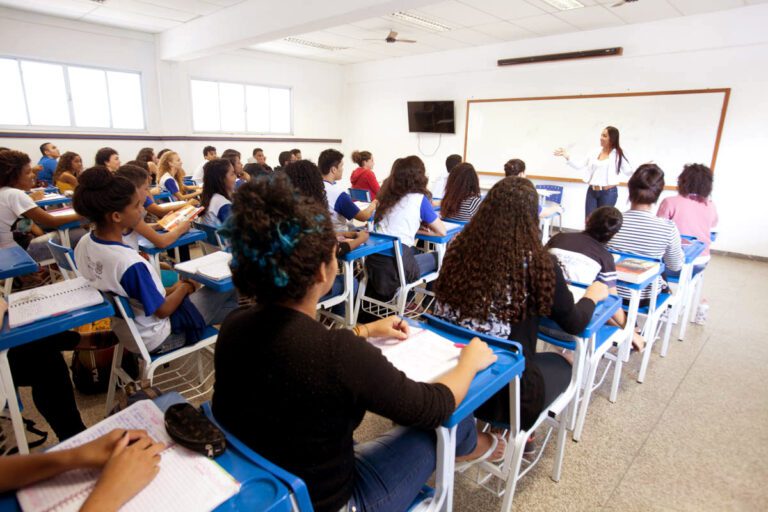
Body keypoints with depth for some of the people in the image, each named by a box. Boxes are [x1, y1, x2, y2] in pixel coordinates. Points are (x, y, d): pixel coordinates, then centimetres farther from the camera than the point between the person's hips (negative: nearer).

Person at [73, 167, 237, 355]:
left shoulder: (83, 244, -9)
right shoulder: (131, 264, -35)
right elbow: (162, 310, -22)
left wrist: (169, 290, 4)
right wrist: (185, 288, -4)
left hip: (125, 330, 8)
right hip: (154, 340, -8)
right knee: (227, 289, 4)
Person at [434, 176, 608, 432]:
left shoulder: (460, 247, -9)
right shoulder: (539, 263, -19)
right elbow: (574, 324, -3)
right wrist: (593, 295, 19)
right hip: (503, 390, -4)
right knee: (561, 363, 25)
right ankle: (519, 431, 37)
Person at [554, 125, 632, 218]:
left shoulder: (617, 154, -3)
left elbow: (628, 171, -5)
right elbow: (579, 166, 5)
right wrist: (567, 157, -6)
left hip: (608, 193, -4)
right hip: (592, 191, 4)